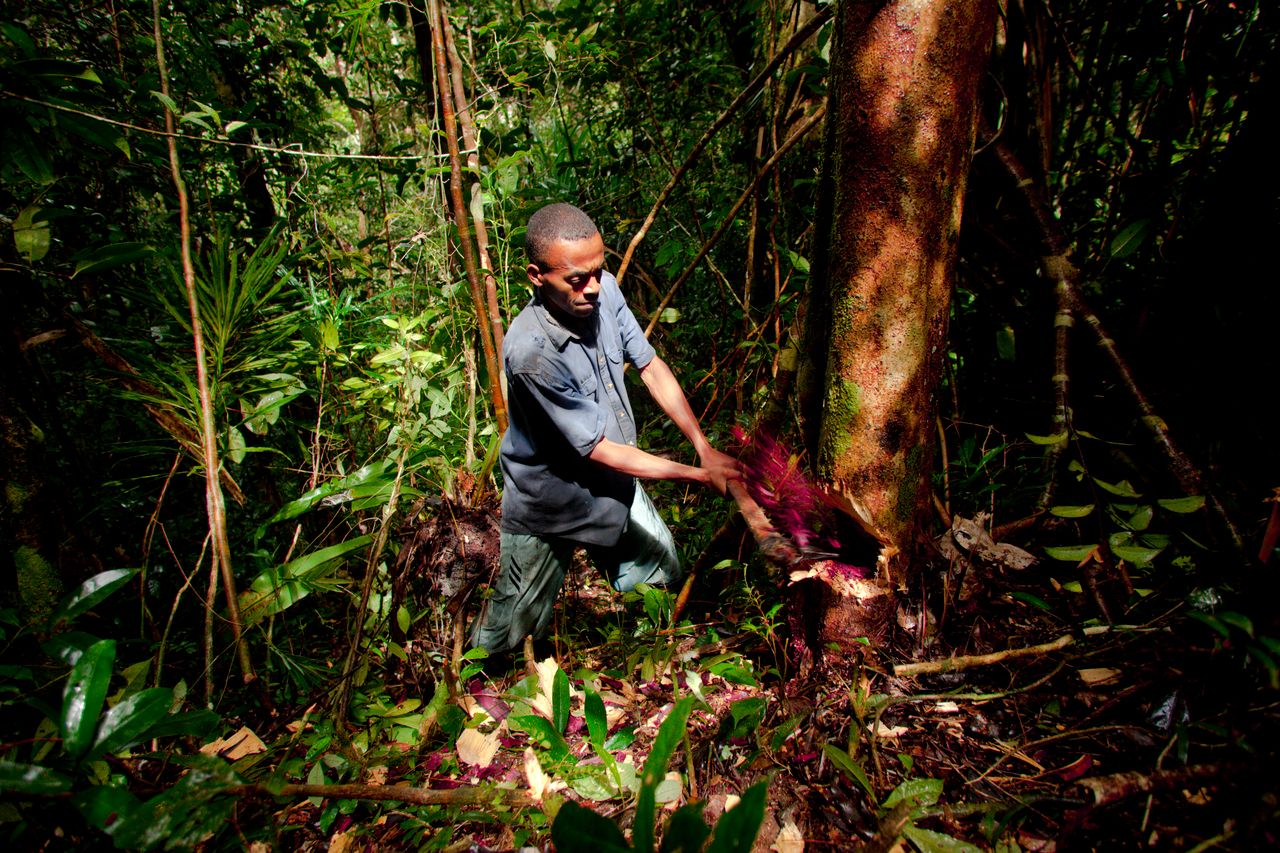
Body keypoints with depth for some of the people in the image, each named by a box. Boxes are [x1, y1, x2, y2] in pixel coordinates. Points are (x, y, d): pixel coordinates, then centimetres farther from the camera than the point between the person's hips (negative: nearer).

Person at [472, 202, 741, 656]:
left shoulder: (603, 290, -15)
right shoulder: (531, 351, -34)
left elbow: (650, 366, -3)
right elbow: (600, 451, -28)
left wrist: (705, 447, -11)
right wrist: (700, 475, -23)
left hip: (614, 483, 7)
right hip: (549, 505, -6)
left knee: (663, 576, 20)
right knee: (516, 624, 11)